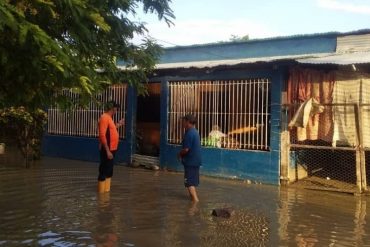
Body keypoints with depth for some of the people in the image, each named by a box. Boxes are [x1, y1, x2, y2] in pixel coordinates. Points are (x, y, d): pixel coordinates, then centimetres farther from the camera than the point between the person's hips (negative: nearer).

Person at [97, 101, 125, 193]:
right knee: (104, 172, -4)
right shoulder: (104, 118, -16)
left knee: (109, 171, 15)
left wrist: (118, 125, 25)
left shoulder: (109, 118, 14)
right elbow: (102, 135, -22)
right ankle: (101, 192, 2)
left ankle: (107, 190, 23)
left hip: (111, 149, 10)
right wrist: (107, 151, -24)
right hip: (107, 150, -10)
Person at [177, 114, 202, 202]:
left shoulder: (189, 133, -19)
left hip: (190, 161, -10)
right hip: (195, 160, 10)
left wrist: (180, 154, -5)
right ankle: (193, 196, 34)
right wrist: (182, 154, 13)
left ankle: (196, 200, -7)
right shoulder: (195, 132, 11)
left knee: (189, 182, -5)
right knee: (193, 181, 21)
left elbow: (186, 149, -23)